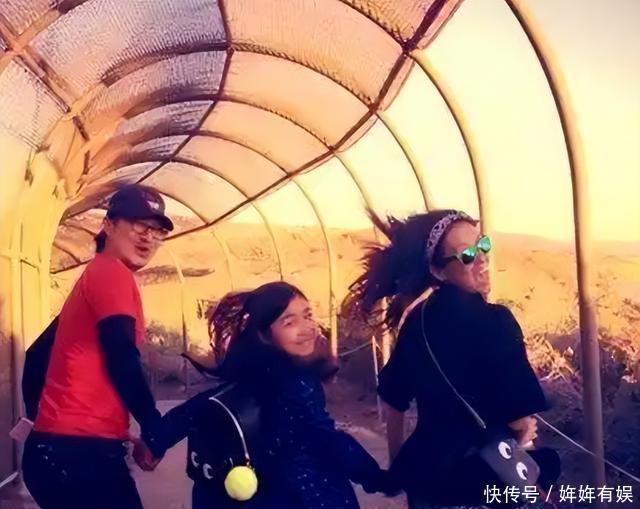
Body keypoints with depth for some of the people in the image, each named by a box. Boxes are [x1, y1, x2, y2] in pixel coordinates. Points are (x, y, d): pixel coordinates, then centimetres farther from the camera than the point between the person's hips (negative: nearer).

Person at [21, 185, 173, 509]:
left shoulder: (93, 276, 18)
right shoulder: (113, 273, -10)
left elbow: (37, 354, 22)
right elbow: (122, 359, -19)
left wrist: (38, 418, 25)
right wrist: (155, 432, -10)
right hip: (81, 452, -10)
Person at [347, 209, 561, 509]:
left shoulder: (417, 318, 0)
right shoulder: (494, 321, -19)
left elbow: (394, 400, 8)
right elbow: (520, 420, -21)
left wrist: (399, 467, 20)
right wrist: (523, 435, 2)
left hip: (424, 471, 7)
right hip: (482, 480, -6)